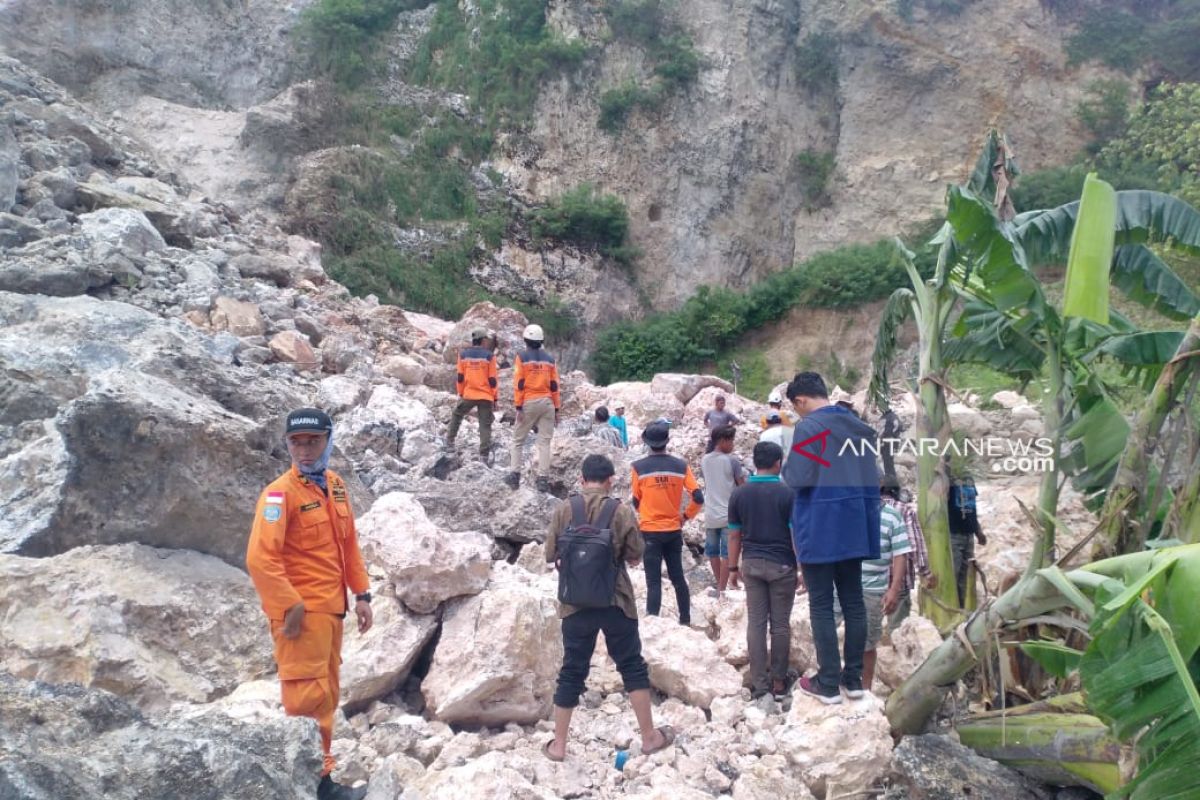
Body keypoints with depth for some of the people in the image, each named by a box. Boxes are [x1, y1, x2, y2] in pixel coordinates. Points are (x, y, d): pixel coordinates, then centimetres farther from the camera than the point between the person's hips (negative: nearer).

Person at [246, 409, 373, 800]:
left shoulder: (335, 484, 9)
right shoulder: (280, 493, -13)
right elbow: (260, 558, -21)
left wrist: (361, 594, 13)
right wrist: (289, 606, -21)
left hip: (330, 608, 8)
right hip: (302, 611, -8)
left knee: (325, 698, 16)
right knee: (306, 700, -4)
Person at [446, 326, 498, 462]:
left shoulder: (463, 354, 2)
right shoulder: (489, 356, -6)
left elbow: (460, 377, 6)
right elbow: (493, 380, -5)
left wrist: (460, 393, 17)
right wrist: (495, 398, 3)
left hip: (468, 395, 2)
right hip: (486, 396, -2)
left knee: (456, 416, 24)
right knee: (485, 426, 3)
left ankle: (449, 441, 22)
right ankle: (484, 455, 1)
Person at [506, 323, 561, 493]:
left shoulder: (521, 357, -3)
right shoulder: (550, 359, 8)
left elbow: (519, 383, -8)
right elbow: (554, 385, 7)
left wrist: (518, 407, -7)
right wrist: (557, 408, 10)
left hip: (529, 403, -3)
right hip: (547, 403, 3)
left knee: (518, 440, 11)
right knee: (544, 442, 3)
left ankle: (514, 475, 8)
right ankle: (543, 479, -2)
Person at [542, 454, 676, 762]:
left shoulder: (563, 511, -5)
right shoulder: (621, 511, -9)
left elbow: (550, 555, 2)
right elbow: (636, 555, -1)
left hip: (576, 604, 2)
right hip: (616, 602, -1)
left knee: (572, 671, 10)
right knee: (633, 666, 13)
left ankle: (558, 744, 16)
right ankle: (649, 736, 21)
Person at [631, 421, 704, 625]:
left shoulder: (639, 467, -9)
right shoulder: (680, 466, -3)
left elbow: (636, 502, 3)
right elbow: (698, 498, -6)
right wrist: (686, 516, 9)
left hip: (650, 531, -3)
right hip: (674, 530, 3)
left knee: (653, 581, 1)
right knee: (678, 577, 17)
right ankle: (685, 621, 25)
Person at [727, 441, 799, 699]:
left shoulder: (739, 494, -1)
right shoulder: (787, 494, -10)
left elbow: (735, 535, 3)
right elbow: (796, 535, -10)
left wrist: (733, 566, 12)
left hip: (751, 564, 3)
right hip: (781, 565, -3)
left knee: (755, 622, 6)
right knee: (780, 624, 7)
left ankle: (759, 682, 8)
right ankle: (778, 681, 14)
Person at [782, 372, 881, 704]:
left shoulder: (809, 427, -13)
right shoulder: (861, 426, 10)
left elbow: (799, 478, -18)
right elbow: (872, 476, 15)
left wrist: (785, 468, 1)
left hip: (820, 529, -7)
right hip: (854, 528, 7)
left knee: (821, 606, 1)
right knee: (853, 602, 12)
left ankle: (828, 683, 5)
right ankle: (853, 677, 19)